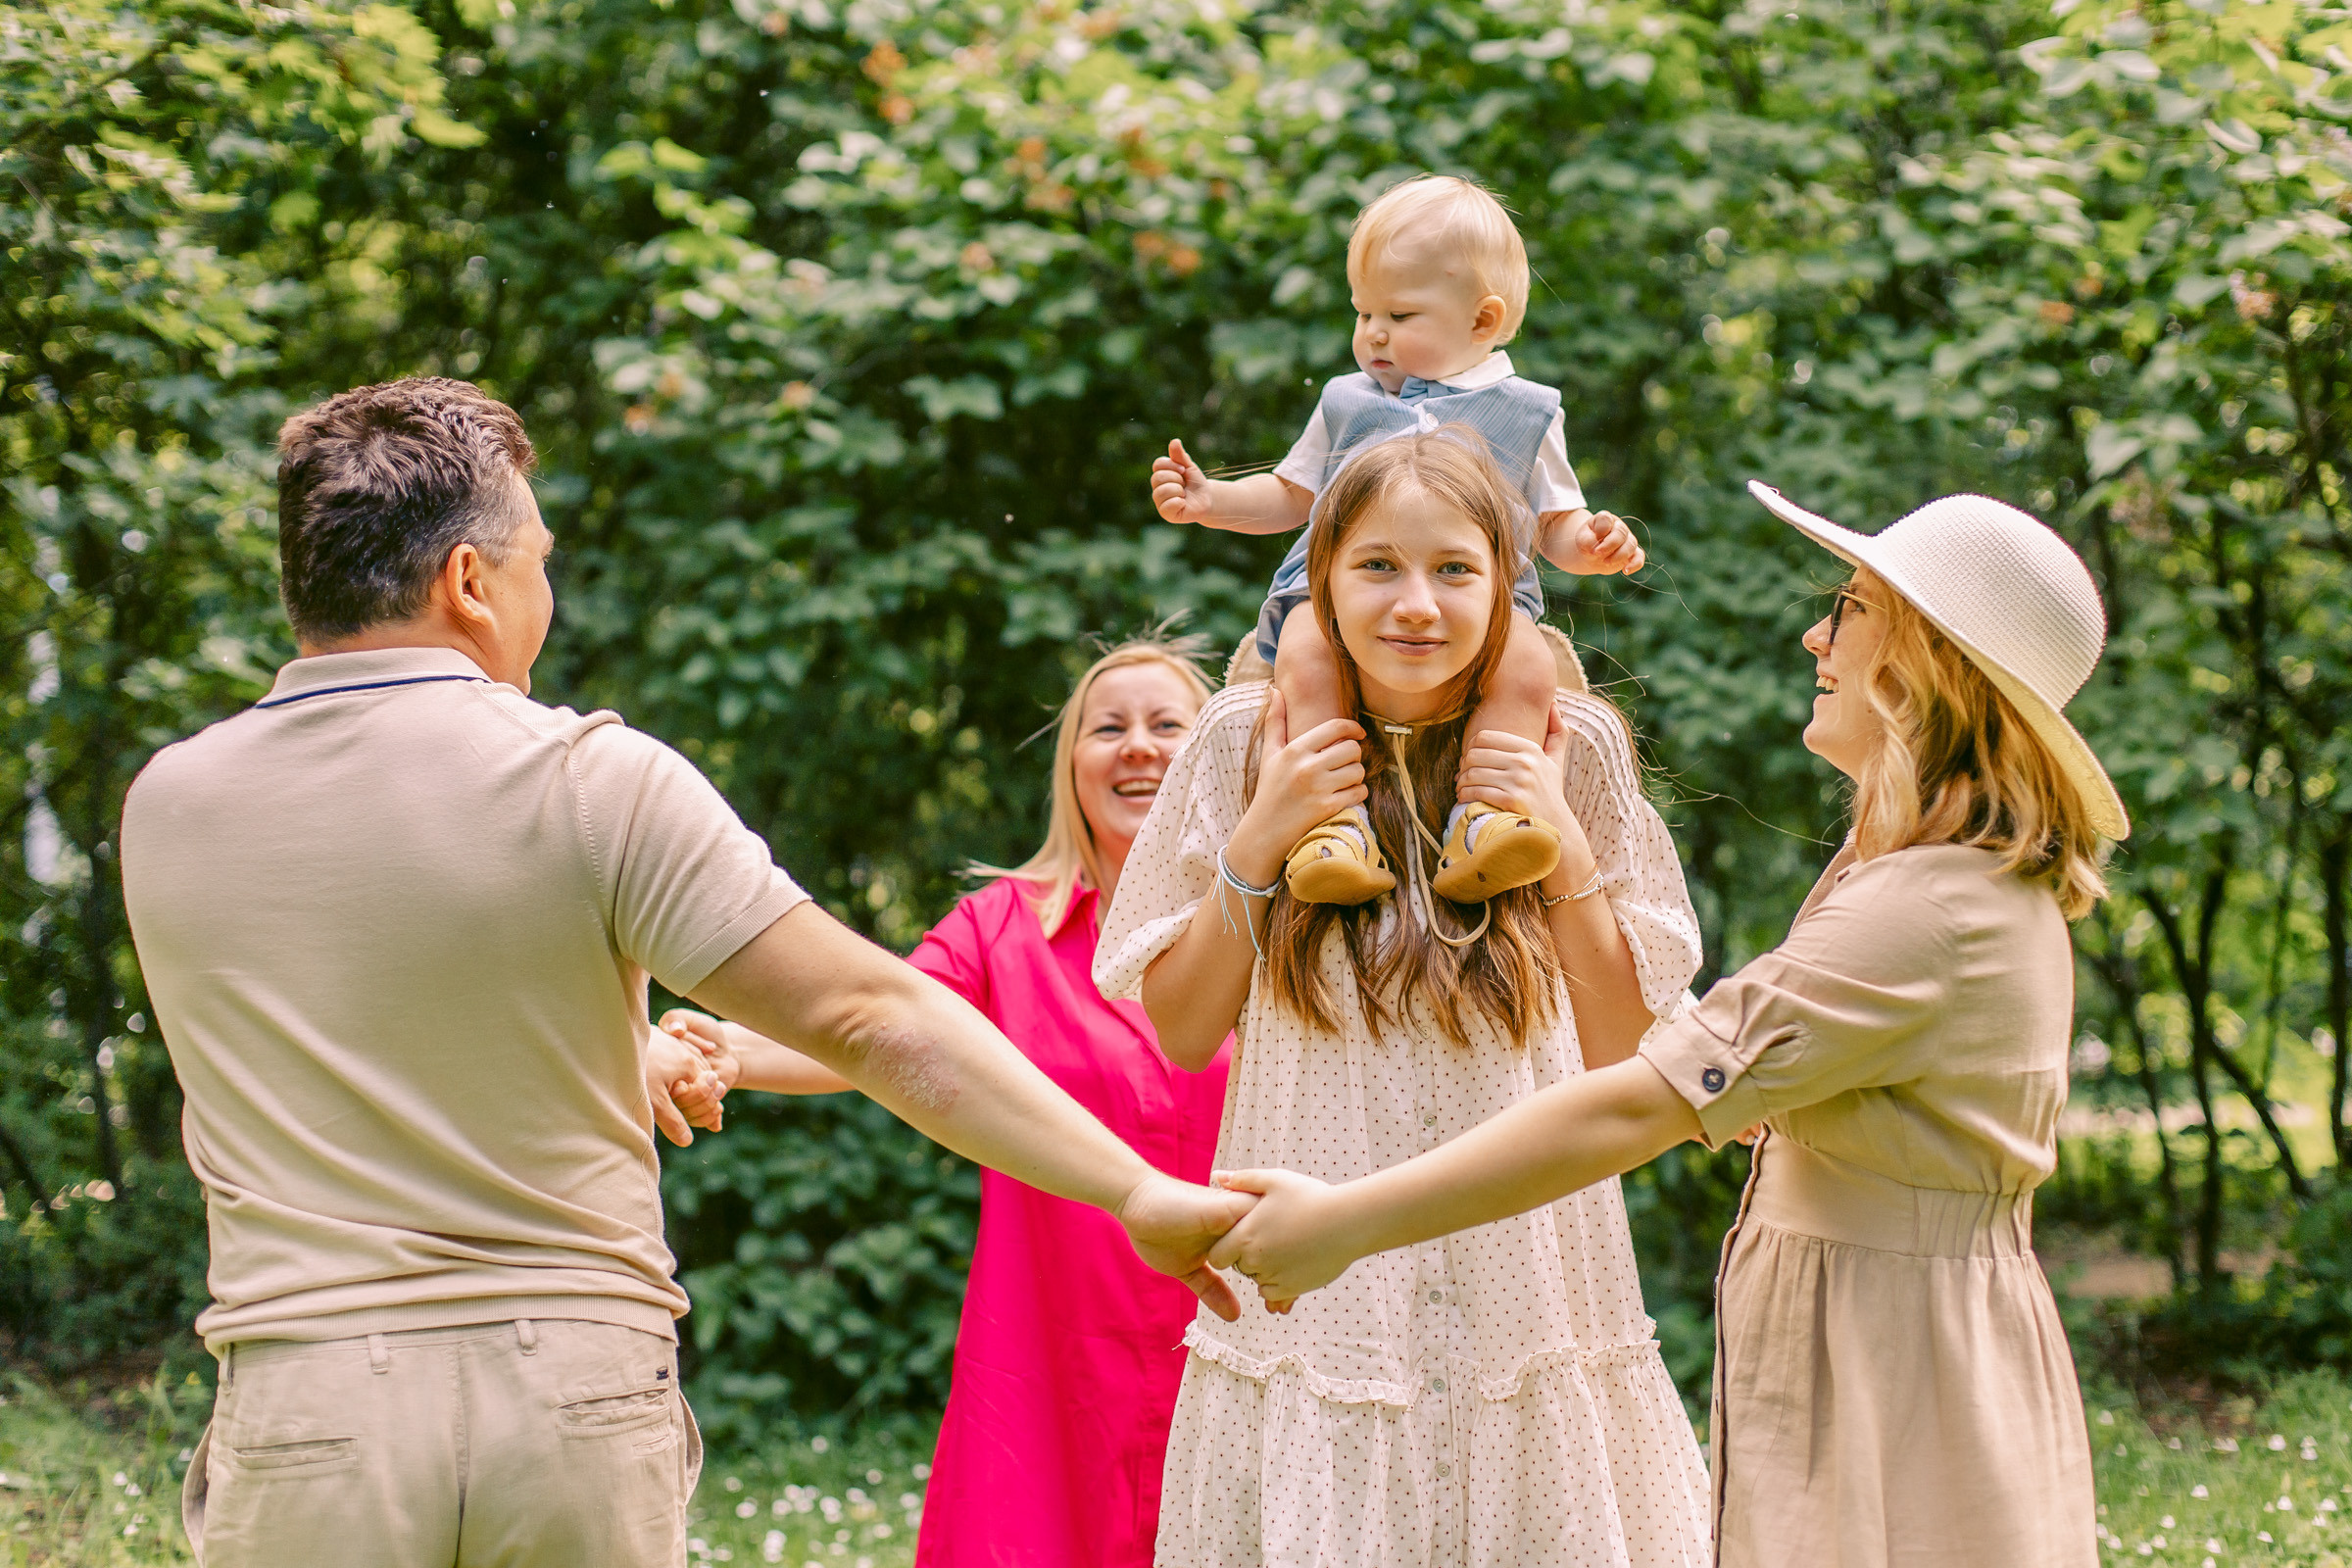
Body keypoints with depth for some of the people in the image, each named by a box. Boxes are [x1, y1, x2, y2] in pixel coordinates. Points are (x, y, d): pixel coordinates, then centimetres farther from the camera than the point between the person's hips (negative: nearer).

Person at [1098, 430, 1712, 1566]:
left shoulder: (1571, 747, 0)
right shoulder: (1247, 741, 0)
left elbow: (1633, 1052, 1)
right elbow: (1179, 1032, 4)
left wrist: (1566, 847, -10)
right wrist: (1256, 847, -9)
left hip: (1526, 1291, 0)